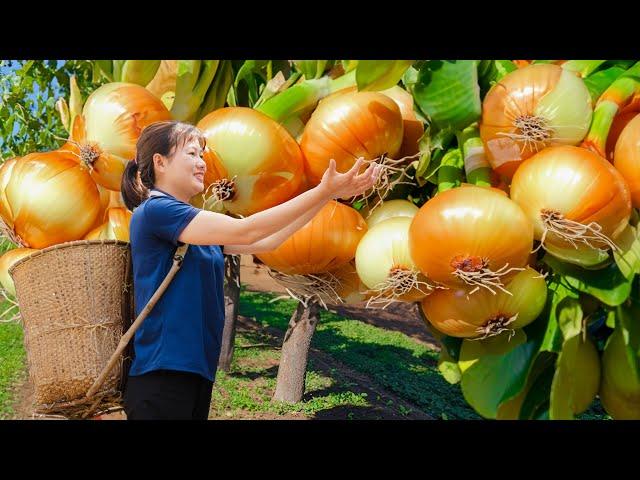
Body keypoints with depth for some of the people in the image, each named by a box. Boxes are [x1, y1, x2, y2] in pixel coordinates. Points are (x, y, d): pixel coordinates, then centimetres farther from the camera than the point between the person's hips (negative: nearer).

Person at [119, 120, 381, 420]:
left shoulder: (195, 224, 14)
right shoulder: (154, 210, -13)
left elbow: (264, 241, 10)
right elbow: (244, 231, -20)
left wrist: (328, 194, 3)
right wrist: (323, 192, -19)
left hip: (197, 372, 9)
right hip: (162, 376, -9)